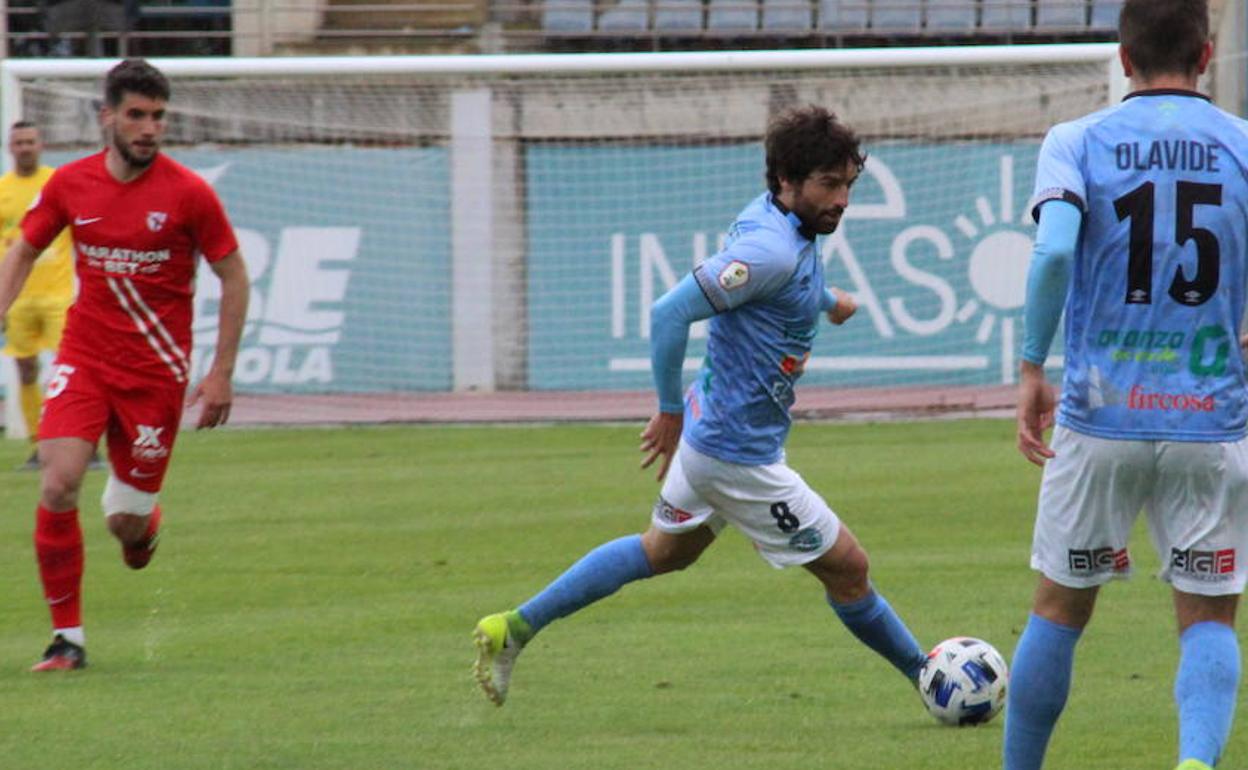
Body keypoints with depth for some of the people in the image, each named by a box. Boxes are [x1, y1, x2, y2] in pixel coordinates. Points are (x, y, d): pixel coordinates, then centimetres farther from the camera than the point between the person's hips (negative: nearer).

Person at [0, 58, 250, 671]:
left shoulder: (188, 194, -9)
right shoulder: (70, 185, -1)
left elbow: (233, 276, 0)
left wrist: (221, 373, -3)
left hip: (156, 370, -2)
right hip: (83, 358, 2)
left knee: (126, 524, 0)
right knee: (58, 486, -18)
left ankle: (144, 524, 41)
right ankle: (67, 637, -6)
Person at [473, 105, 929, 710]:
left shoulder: (778, 215, 2)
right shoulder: (773, 248, -27)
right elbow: (670, 313, -31)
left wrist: (824, 301, 42)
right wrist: (670, 410, -22)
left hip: (708, 429, 10)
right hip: (739, 452, -10)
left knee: (663, 552, 27)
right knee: (846, 568, 4)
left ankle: (514, 628, 29)